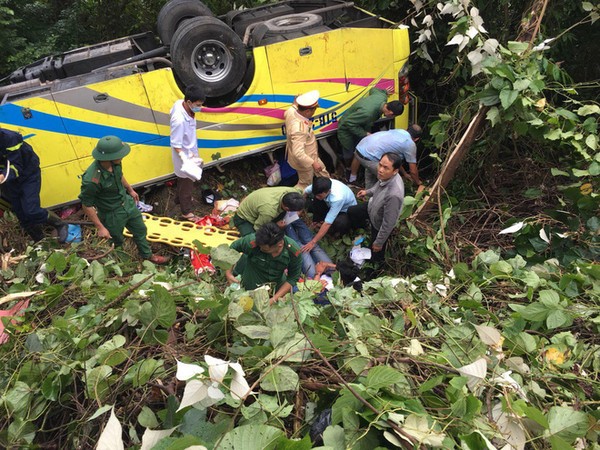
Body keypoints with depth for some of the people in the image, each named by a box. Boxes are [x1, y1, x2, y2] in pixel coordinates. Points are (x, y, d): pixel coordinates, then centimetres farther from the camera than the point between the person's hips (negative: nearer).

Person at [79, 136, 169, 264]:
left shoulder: (114, 163, -19)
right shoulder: (91, 180, -39)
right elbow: (87, 205, -24)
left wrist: (130, 190, 22)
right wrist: (100, 227, -19)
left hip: (127, 203, 7)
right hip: (112, 214, -6)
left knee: (140, 230, 26)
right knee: (116, 242, 20)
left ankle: (147, 255, 52)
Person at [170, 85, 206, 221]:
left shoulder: (180, 103, -13)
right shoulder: (179, 120, -39)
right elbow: (176, 145, -30)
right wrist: (186, 160, -33)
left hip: (190, 151, 9)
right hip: (185, 155, -9)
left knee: (183, 179, 30)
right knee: (187, 183, 11)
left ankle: (180, 198, 55)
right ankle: (186, 212, 30)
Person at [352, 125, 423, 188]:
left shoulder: (398, 131, 25)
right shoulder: (410, 144, 2)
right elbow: (413, 170, 10)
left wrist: (405, 174, 45)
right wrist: (418, 182, 30)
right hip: (370, 158, -9)